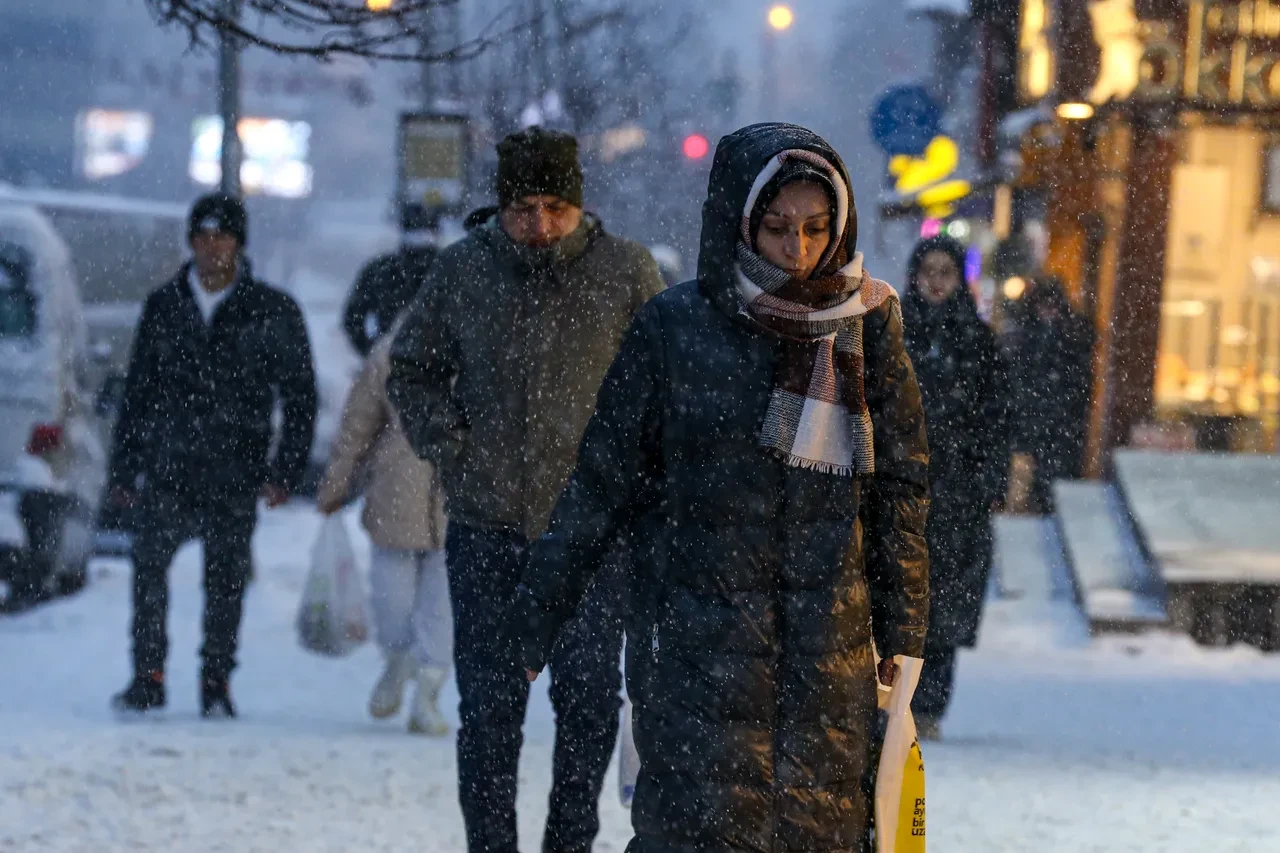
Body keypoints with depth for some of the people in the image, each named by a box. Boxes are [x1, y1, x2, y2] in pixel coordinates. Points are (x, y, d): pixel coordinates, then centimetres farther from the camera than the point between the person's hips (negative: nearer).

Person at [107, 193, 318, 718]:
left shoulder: (271, 312, 3)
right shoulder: (164, 306, 11)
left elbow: (299, 395, 6)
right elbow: (137, 391, 16)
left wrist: (285, 470, -2)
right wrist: (122, 467, 13)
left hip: (234, 478, -1)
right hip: (167, 471, 2)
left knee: (226, 580, 1)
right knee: (148, 562, -10)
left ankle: (216, 684, 13)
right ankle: (147, 678, -1)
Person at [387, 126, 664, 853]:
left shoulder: (627, 272, -2)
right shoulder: (461, 271, 1)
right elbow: (413, 372, 13)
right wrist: (451, 450, -2)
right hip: (487, 526, 1)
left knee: (590, 698, 2)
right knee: (490, 704, 2)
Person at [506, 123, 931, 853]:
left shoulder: (867, 326, 4)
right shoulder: (676, 328, -3)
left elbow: (900, 486, 9)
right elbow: (604, 481, 4)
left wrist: (900, 635, 6)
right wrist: (540, 612, 7)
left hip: (831, 644, 2)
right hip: (698, 632, -2)